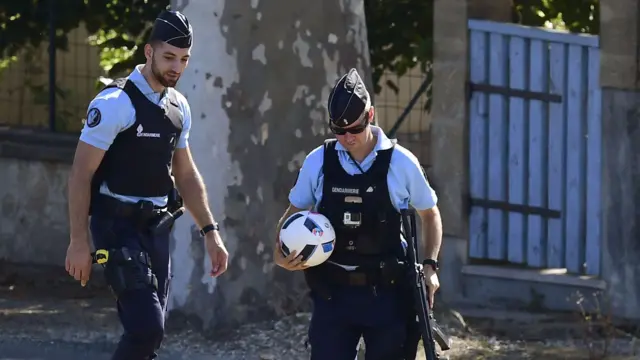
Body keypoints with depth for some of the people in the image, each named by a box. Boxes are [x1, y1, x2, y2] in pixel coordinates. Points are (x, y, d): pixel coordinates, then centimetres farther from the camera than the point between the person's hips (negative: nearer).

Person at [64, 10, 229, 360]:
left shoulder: (178, 107, 11)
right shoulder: (115, 103, -13)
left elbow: (185, 174, 22)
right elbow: (81, 174, -14)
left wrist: (210, 231, 17)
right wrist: (79, 241, -17)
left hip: (156, 226, 8)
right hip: (118, 227, -8)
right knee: (146, 327, -18)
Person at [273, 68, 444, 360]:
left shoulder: (401, 164, -5)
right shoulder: (317, 163, -1)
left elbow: (430, 214, 10)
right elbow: (294, 213, 12)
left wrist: (429, 265, -2)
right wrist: (280, 254, -7)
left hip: (386, 294, -1)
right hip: (333, 293, 1)